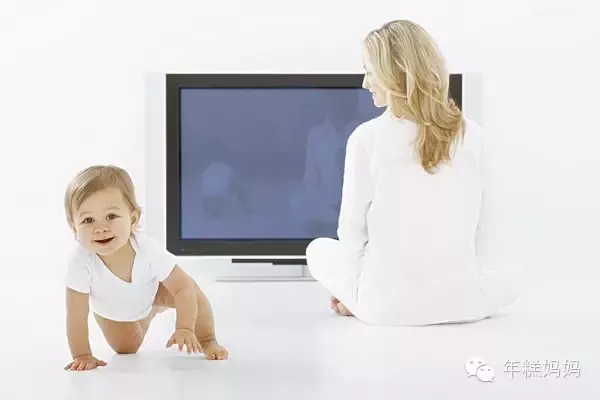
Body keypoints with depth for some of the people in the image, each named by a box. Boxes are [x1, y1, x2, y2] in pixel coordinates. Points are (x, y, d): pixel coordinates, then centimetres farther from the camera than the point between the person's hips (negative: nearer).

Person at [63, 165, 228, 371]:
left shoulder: (148, 250, -41)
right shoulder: (80, 262, -44)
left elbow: (184, 288, -31)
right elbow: (76, 315, -33)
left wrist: (184, 329, -41)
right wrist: (82, 356, -32)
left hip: (150, 292, 0)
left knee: (194, 296, -18)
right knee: (127, 349, 8)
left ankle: (207, 341, 13)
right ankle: (148, 315, 41)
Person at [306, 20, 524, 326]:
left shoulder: (366, 138, -10)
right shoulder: (474, 136, -2)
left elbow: (352, 232, -1)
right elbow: (479, 230, 6)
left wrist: (351, 294, 19)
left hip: (385, 303, 0)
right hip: (460, 300, 1)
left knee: (318, 250, 30)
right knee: (509, 275, 35)